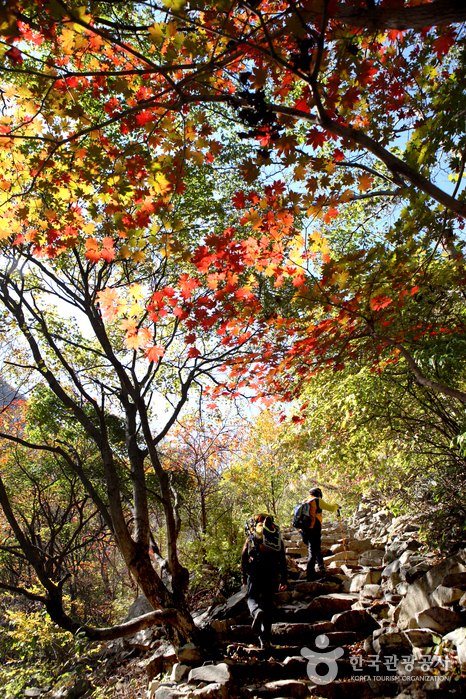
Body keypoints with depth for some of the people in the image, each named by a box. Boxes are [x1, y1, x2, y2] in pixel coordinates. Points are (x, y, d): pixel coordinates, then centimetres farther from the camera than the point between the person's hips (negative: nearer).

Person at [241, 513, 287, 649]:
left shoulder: (251, 537, 19)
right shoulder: (278, 537, 22)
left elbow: (244, 556, 12)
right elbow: (283, 560, 17)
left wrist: (243, 576, 18)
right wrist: (283, 580, 18)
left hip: (255, 569, -2)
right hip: (272, 572, 2)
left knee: (251, 597, 8)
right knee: (268, 603, 11)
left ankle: (256, 612, -26)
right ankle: (265, 639, 8)